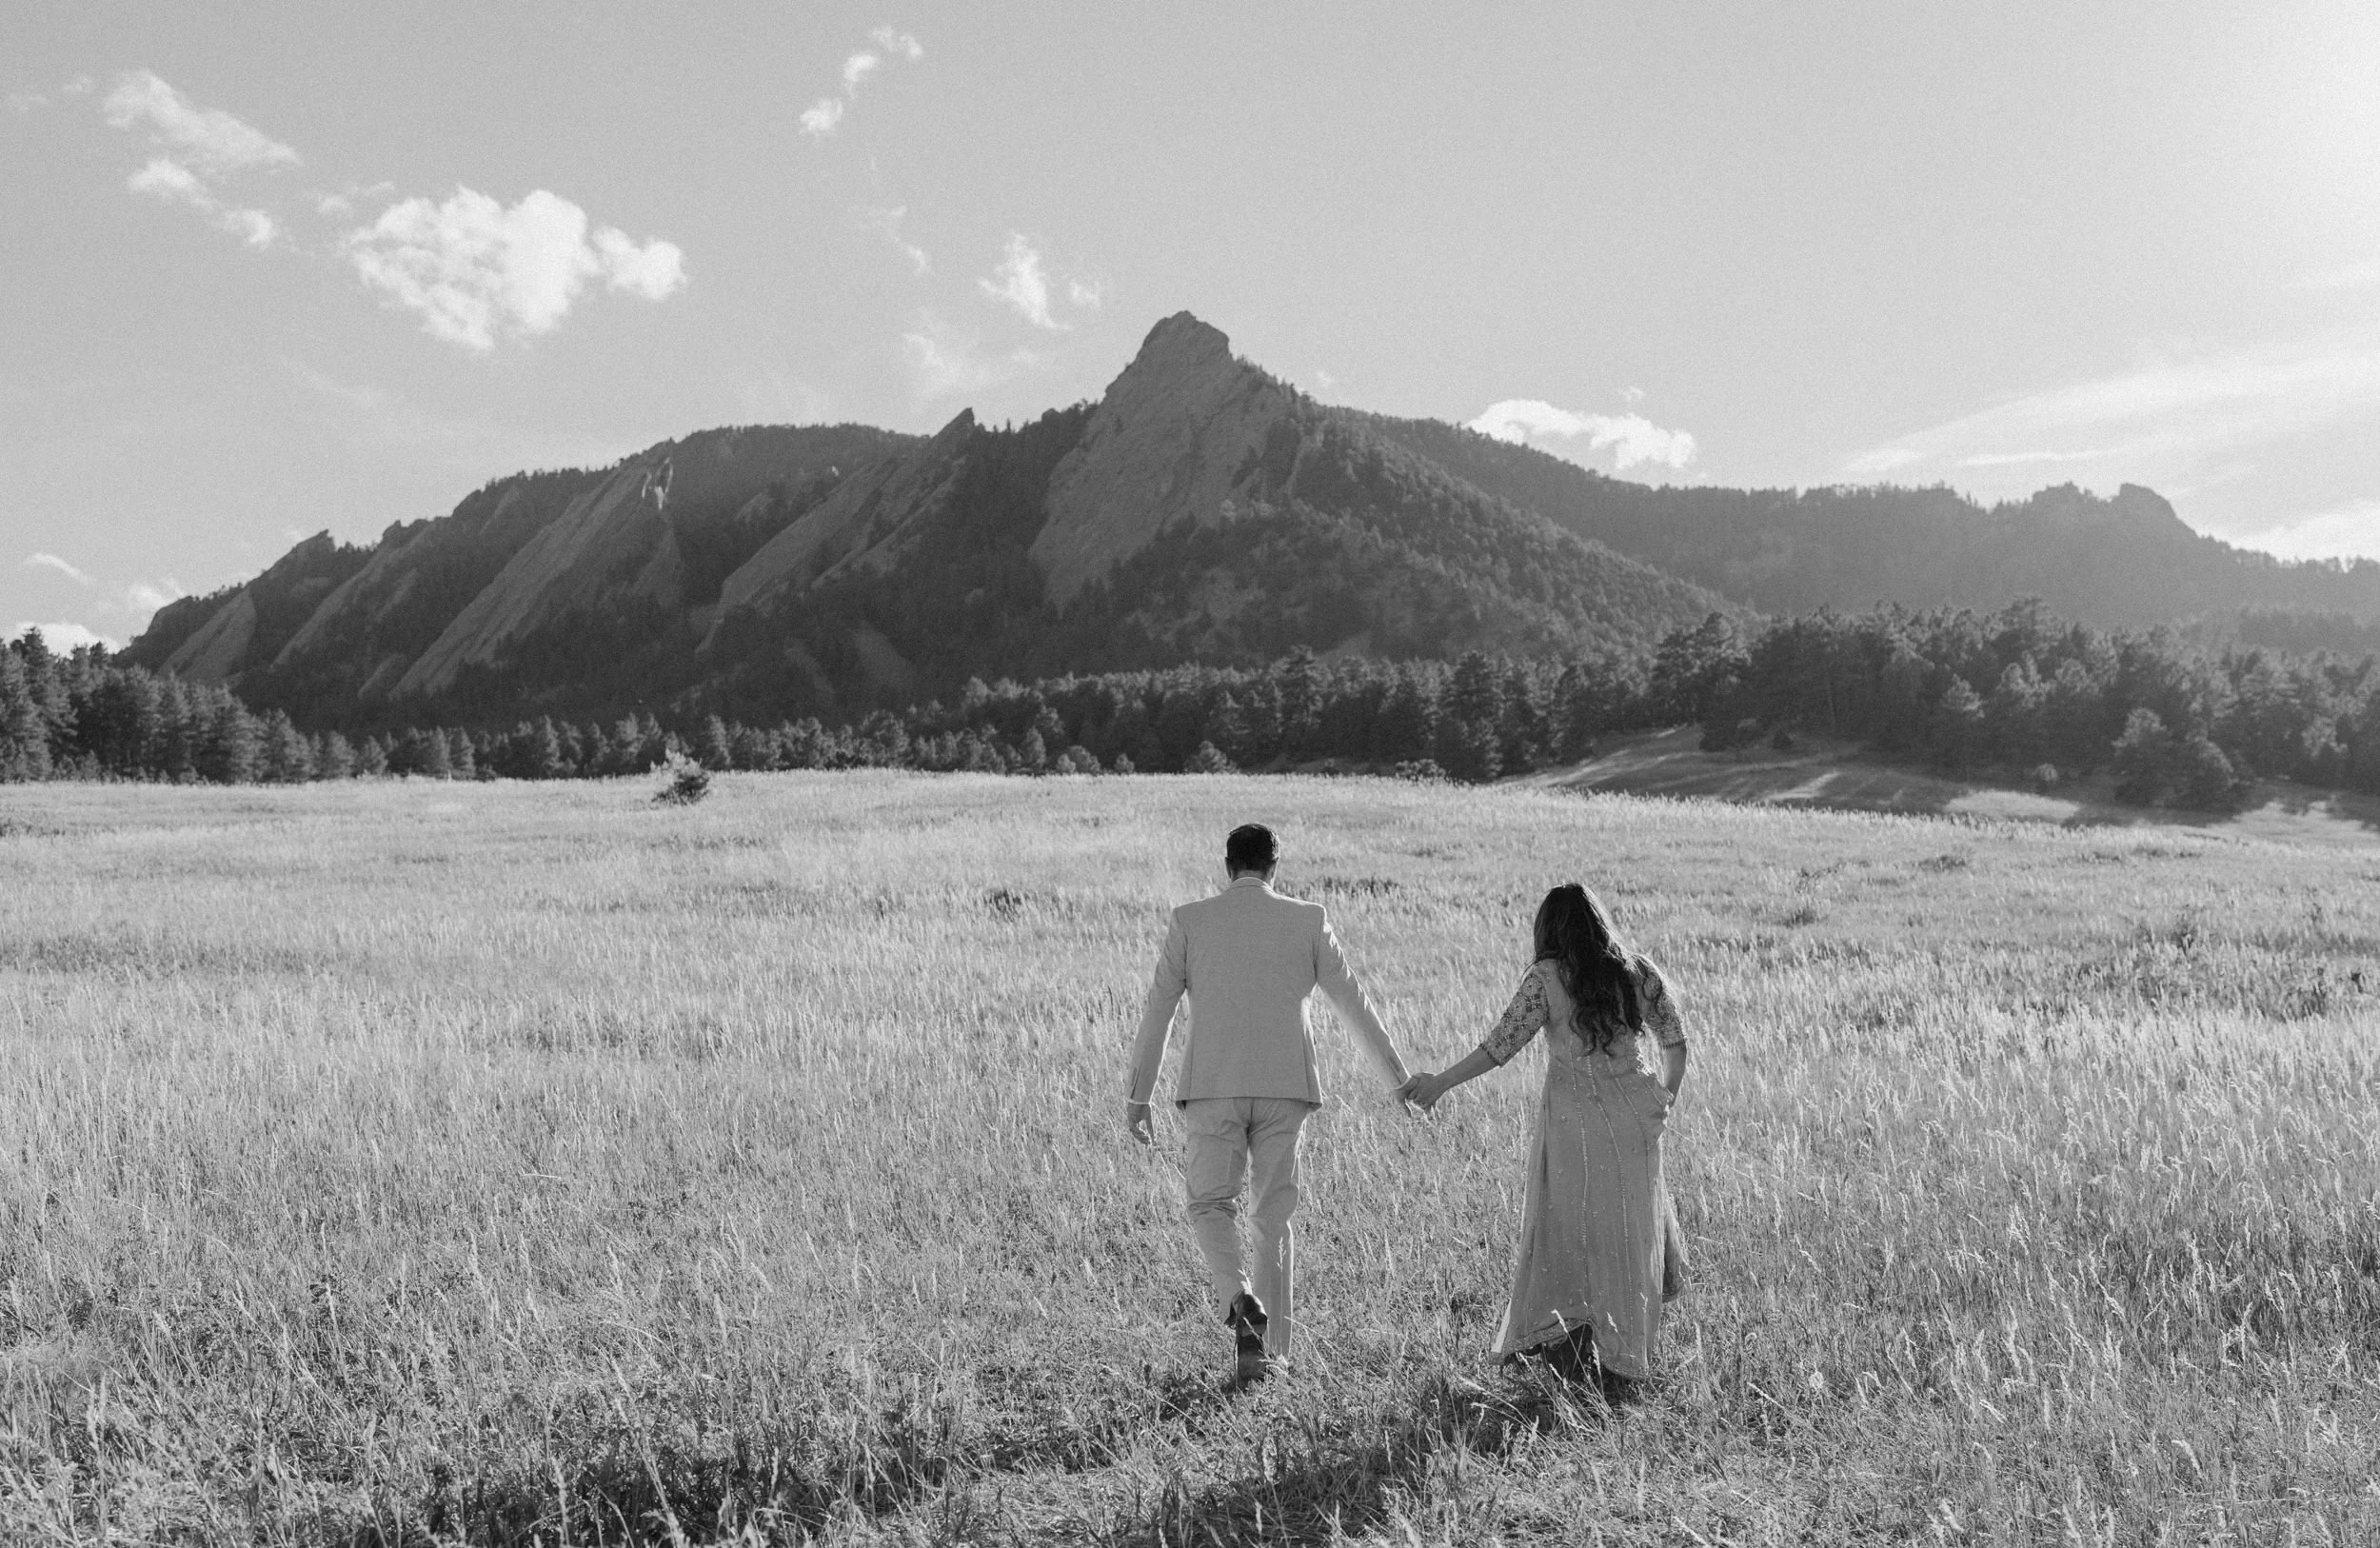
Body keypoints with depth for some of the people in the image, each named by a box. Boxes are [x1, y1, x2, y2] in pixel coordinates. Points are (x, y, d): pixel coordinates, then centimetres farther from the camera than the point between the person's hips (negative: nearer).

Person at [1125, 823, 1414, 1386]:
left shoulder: (1189, 921, 2)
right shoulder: (1308, 921, 4)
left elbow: (1157, 1010, 3)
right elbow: (1354, 1002, 8)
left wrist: (1138, 1096, 10)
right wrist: (1400, 1077, 17)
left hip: (1213, 1088, -1)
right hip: (1284, 1088, 1)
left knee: (1211, 1204, 8)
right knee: (1274, 1216, 11)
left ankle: (1240, 1300, -19)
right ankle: (1269, 1351, 11)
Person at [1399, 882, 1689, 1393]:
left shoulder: (1546, 978, -9)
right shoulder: (1638, 971, 2)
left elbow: (1501, 1045, -14)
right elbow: (1675, 1040, 8)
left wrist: (1440, 1083, -9)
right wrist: (1668, 1094, 23)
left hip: (1571, 1118, -3)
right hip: (1635, 1117, 3)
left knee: (1564, 1233, 9)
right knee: (1632, 1232, 12)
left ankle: (1566, 1346, 3)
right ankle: (1622, 1368, 15)